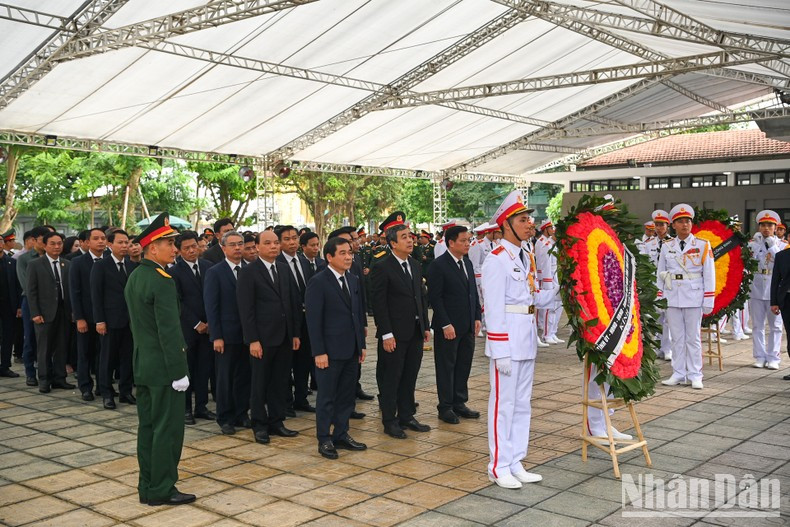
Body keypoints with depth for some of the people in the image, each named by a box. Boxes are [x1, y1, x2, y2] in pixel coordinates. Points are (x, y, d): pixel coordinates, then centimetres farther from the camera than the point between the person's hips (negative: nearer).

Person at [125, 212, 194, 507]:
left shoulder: (134, 277, 10)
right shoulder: (162, 281, -19)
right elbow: (169, 331, -22)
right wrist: (179, 372, -19)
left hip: (142, 364, 9)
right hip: (163, 367, -9)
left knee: (147, 426, 14)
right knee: (168, 429, -1)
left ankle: (147, 487, 21)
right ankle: (162, 490, 6)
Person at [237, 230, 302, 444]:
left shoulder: (285, 269, 10)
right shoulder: (248, 272, -7)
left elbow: (294, 302, 12)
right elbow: (246, 309, -10)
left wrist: (296, 333, 7)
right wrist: (253, 340, -14)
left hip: (285, 337, 5)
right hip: (262, 338, -5)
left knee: (280, 382, 11)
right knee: (260, 383, 6)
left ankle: (276, 422, 22)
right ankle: (260, 425, 18)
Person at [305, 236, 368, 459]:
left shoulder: (354, 281, 11)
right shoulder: (318, 282, -11)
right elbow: (313, 320, -13)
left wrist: (362, 344, 12)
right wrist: (319, 352, -16)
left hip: (351, 350, 7)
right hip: (330, 351, -7)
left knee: (347, 395, 13)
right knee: (327, 397, 4)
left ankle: (341, 435, 25)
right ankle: (324, 440, 15)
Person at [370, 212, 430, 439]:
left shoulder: (415, 266, 11)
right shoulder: (382, 268, -11)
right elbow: (379, 304, -14)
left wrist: (425, 326, 11)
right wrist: (386, 334, -17)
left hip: (416, 333, 7)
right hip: (395, 335, -7)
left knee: (410, 377, 14)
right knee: (391, 378, 4)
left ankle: (406, 416, 26)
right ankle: (389, 420, 15)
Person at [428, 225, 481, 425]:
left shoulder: (468, 263, 11)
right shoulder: (439, 265, -12)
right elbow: (435, 297, -15)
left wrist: (477, 317, 8)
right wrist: (446, 324, -17)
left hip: (468, 326, 7)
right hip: (448, 327, -7)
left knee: (464, 365, 12)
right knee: (446, 366, 4)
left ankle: (459, 403, 24)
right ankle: (445, 407, 14)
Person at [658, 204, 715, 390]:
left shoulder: (703, 245, -1)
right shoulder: (666, 247, 7)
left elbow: (709, 275, -2)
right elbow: (661, 274, 10)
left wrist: (708, 301, -5)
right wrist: (659, 299, 7)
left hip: (694, 297, -2)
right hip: (672, 298, 3)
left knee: (693, 338, 3)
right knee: (677, 338, 7)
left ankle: (695, 376, 10)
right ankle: (678, 374, 14)